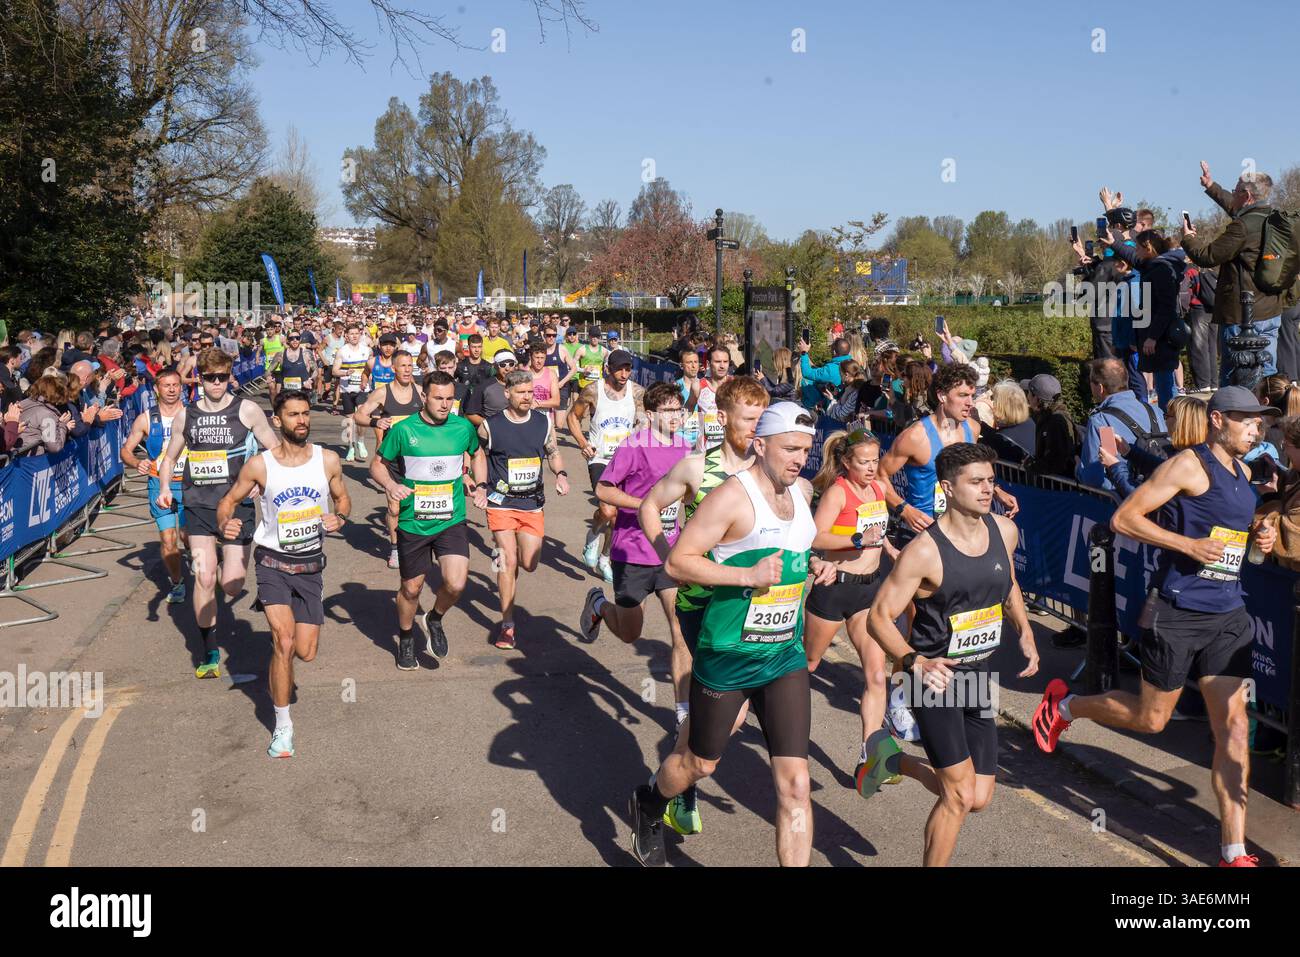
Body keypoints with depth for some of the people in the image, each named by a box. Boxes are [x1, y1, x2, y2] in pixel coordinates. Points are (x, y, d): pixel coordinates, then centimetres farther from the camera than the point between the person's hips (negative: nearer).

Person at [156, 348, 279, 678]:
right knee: (204, 577, -10)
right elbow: (170, 457, 20)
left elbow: (275, 451, 4)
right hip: (199, 505, 2)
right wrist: (165, 487, 2)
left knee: (231, 586, -3)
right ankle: (210, 653, 5)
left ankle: (237, 560, 38)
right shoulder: (185, 416, 8)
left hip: (237, 505, -2)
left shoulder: (247, 410, -1)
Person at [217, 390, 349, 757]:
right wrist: (225, 523, -18)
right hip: (273, 562, -2)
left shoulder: (328, 460, -4)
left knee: (305, 653, 2)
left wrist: (339, 517, -12)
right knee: (284, 641, -16)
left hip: (311, 565, 2)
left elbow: (342, 498, 11)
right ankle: (282, 726, 0)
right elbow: (230, 499, 3)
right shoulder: (260, 465, -9)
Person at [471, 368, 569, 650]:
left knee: (529, 563, 2)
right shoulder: (490, 426, -6)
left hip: (533, 503, 3)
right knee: (509, 561, -10)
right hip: (501, 502, -3)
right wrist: (481, 487, -5)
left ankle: (505, 565, 40)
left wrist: (561, 474, -5)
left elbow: (553, 452, 14)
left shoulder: (544, 423, 0)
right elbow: (479, 456, 8)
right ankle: (507, 625, 0)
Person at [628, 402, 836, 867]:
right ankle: (648, 803, 49)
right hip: (726, 655, -5)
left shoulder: (797, 491, 7)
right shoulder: (732, 496, -17)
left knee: (795, 781, -3)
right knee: (699, 763, 17)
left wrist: (814, 565, 5)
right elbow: (677, 562, -20)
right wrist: (748, 575, -27)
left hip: (786, 656, 5)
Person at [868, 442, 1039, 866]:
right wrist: (915, 662, -31)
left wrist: (1024, 632, 7)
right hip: (935, 675, -6)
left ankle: (902, 764, 34)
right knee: (960, 795, -9)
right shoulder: (925, 550, -20)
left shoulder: (1004, 531, 0)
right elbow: (879, 617, -16)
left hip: (978, 674, 7)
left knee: (980, 798, 9)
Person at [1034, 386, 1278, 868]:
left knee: (1233, 727, 1)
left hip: (1228, 615, 7)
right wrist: (1189, 545, -21)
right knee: (1150, 719, 7)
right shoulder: (1189, 465, -12)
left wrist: (1259, 532, 9)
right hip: (1178, 612, -7)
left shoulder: (1242, 471, 12)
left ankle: (1233, 852, 6)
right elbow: (1123, 518, -16)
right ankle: (1063, 704, 34)